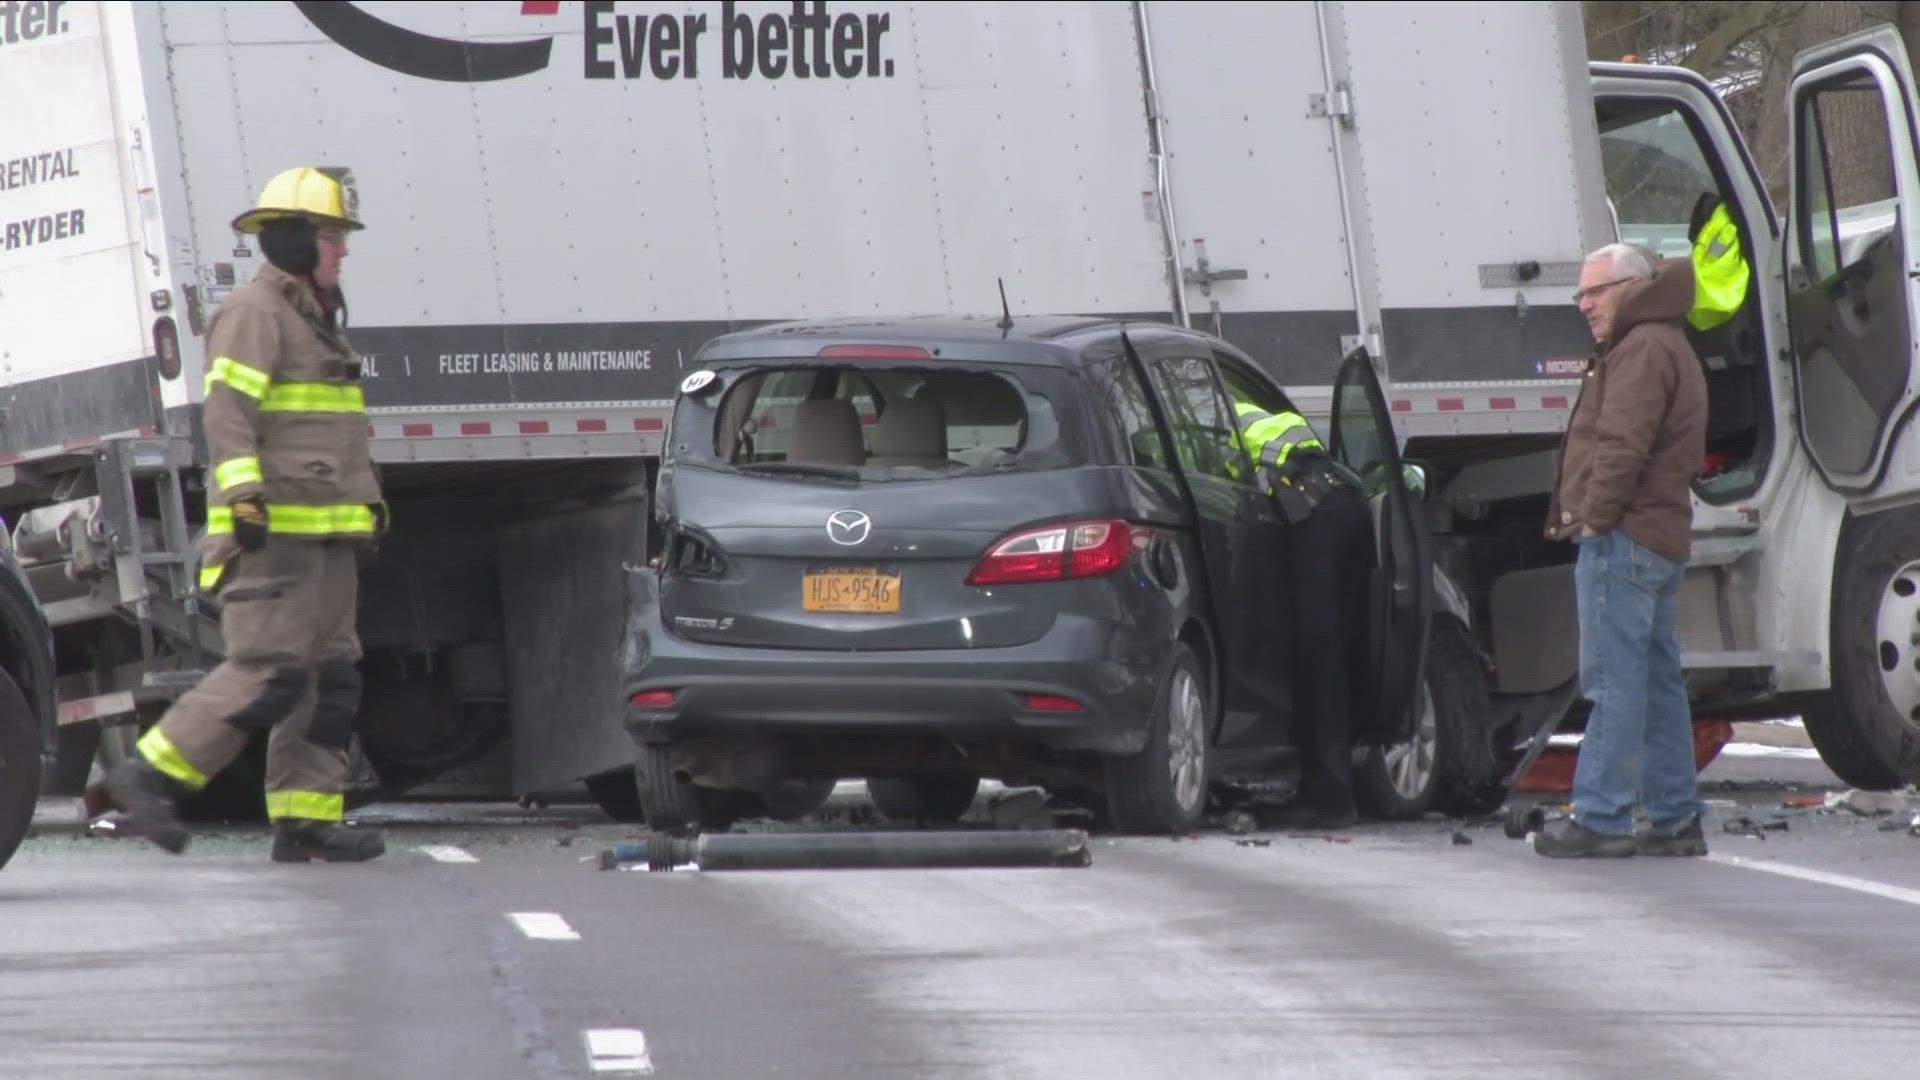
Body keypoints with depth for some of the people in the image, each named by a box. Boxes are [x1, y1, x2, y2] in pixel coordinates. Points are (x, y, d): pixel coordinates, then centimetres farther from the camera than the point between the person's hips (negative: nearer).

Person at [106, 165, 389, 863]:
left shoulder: (316, 319, 23)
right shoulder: (254, 314, -8)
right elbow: (228, 414, -19)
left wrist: (368, 499, 30)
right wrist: (244, 498, -27)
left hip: (325, 536, 10)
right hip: (273, 533, -10)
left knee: (330, 678, 5)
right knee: (268, 673, -15)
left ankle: (305, 819, 5)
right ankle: (150, 775, -8)